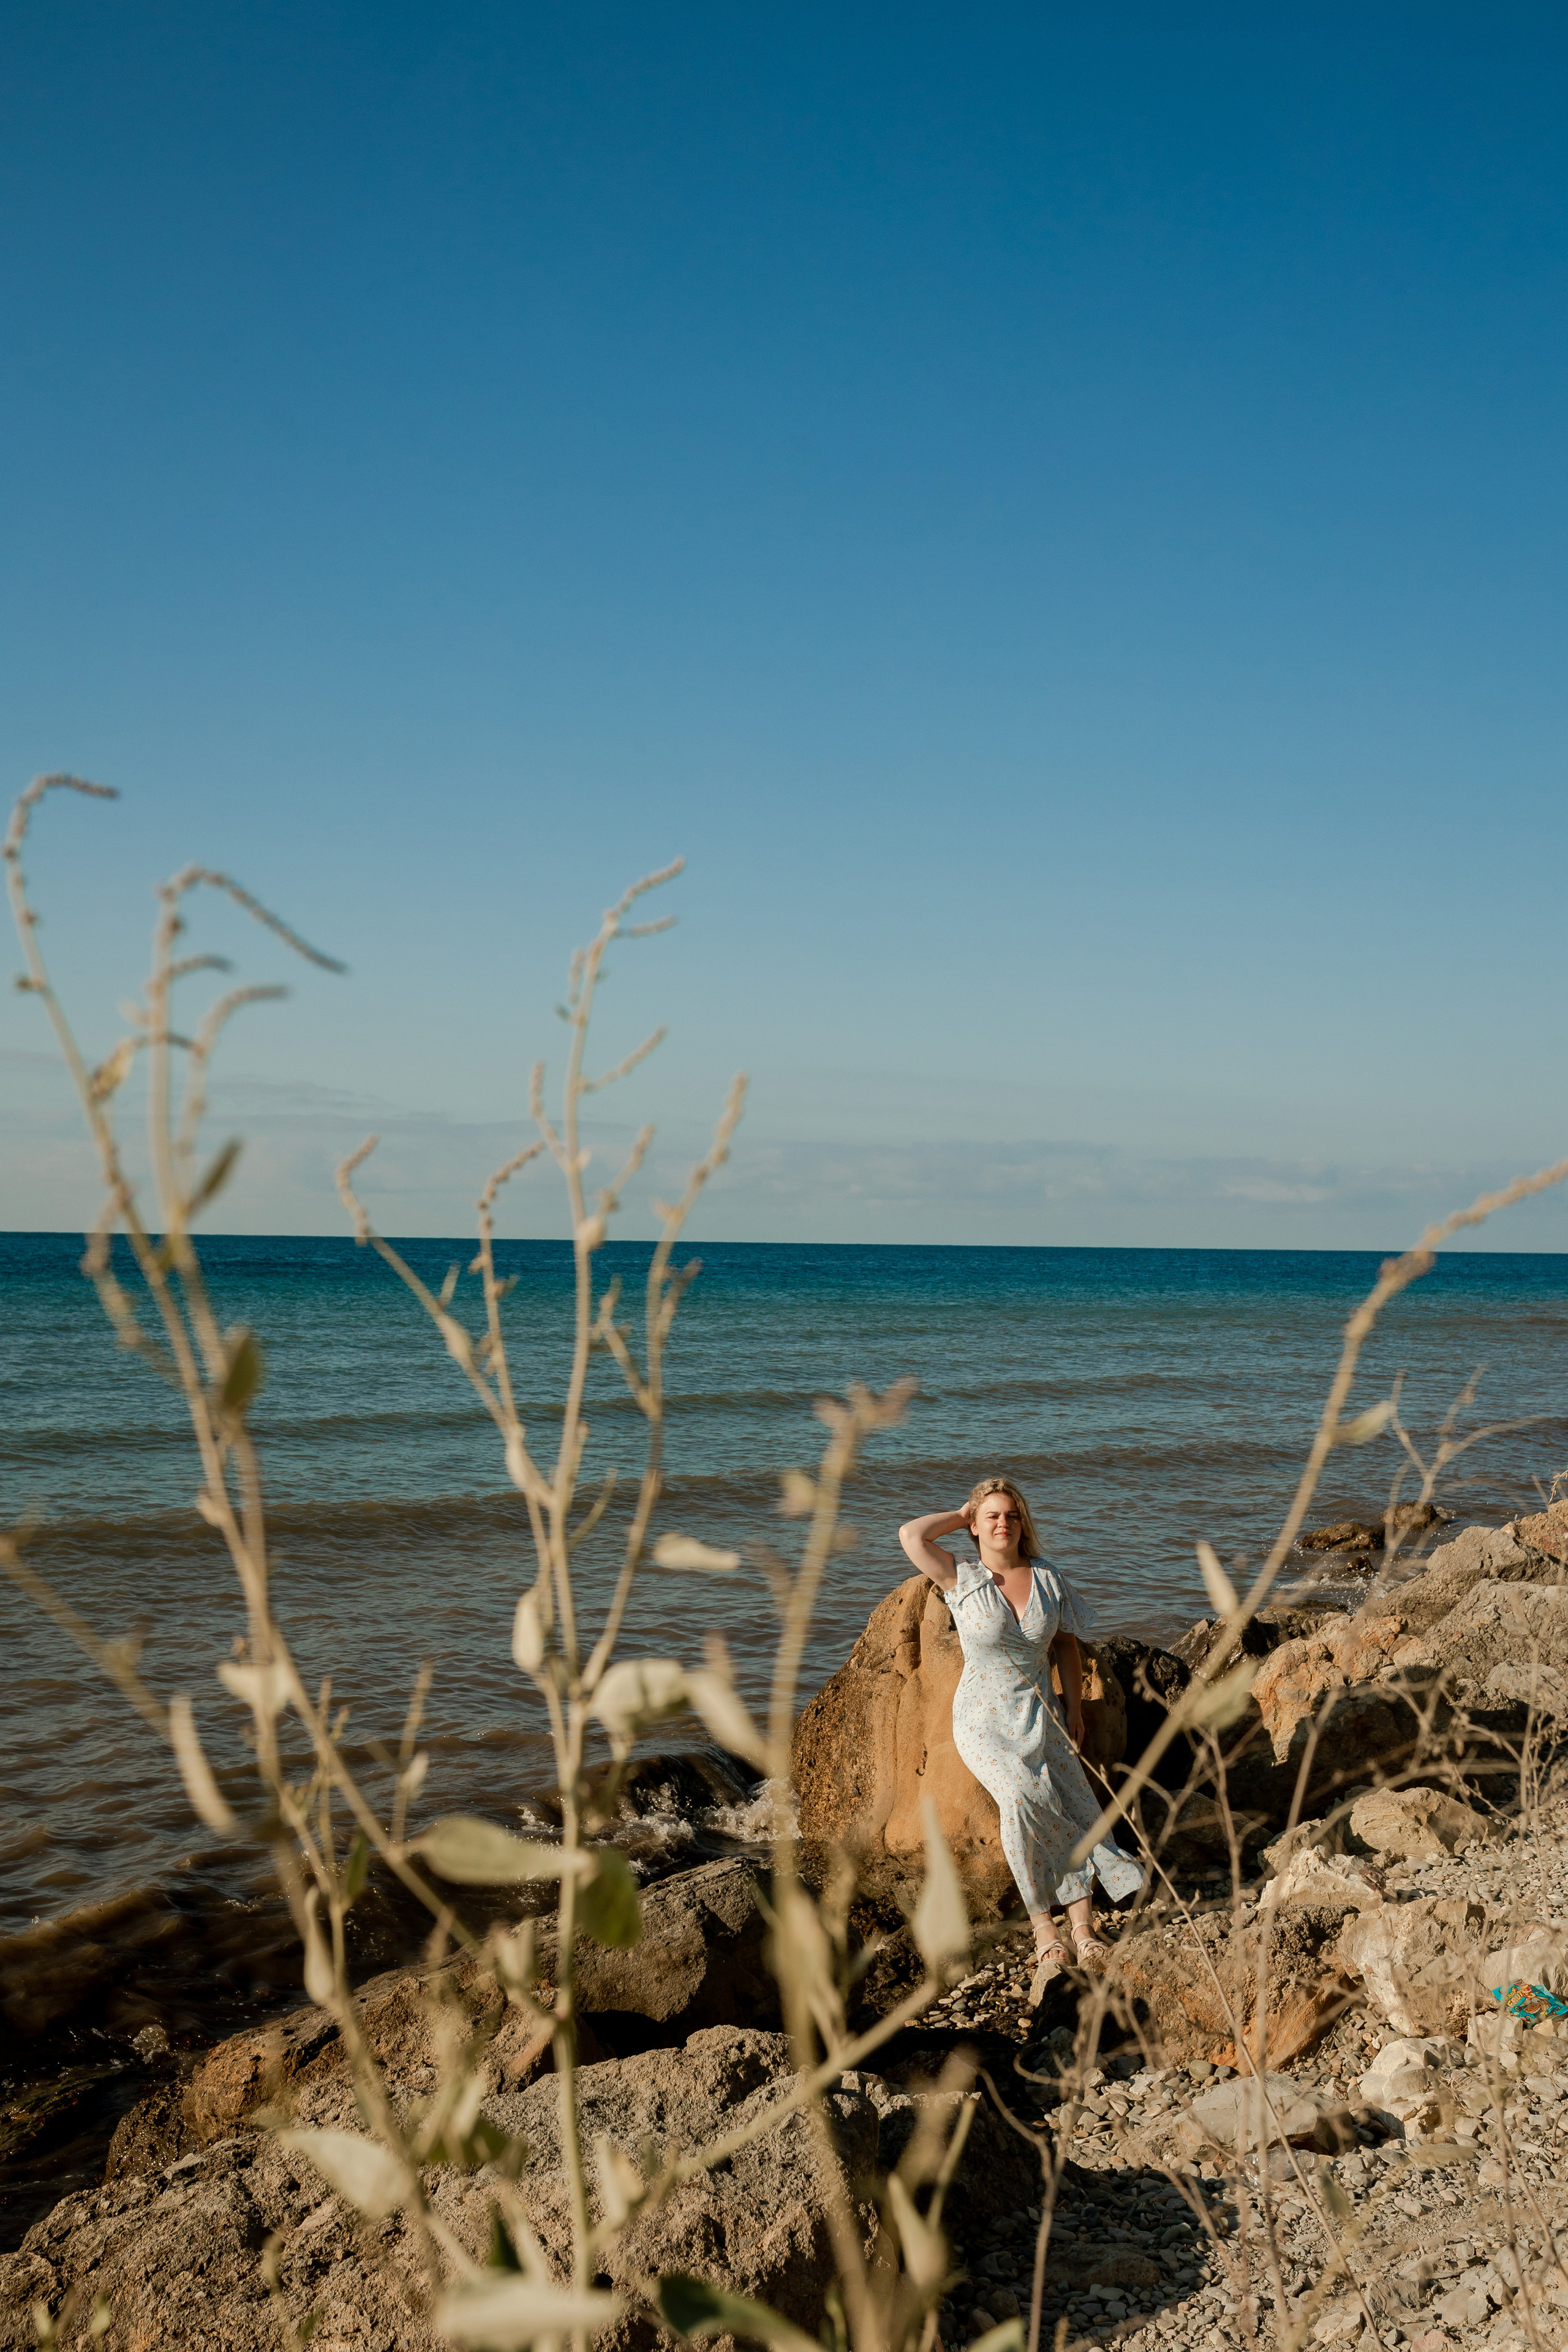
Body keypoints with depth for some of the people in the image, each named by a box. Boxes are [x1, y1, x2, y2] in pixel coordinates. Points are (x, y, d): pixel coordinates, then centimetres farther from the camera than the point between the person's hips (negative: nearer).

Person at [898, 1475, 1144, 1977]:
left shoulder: (1048, 1579, 5)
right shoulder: (961, 1581, -4)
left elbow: (1067, 1645, 14)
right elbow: (910, 1534, -17)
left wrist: (1074, 1714, 9)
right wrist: (961, 1516, -1)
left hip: (1040, 1717, 3)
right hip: (983, 1722, -3)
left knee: (1073, 1808, -21)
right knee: (1023, 1797, -29)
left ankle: (1081, 1925, -20)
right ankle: (1042, 1925, -18)